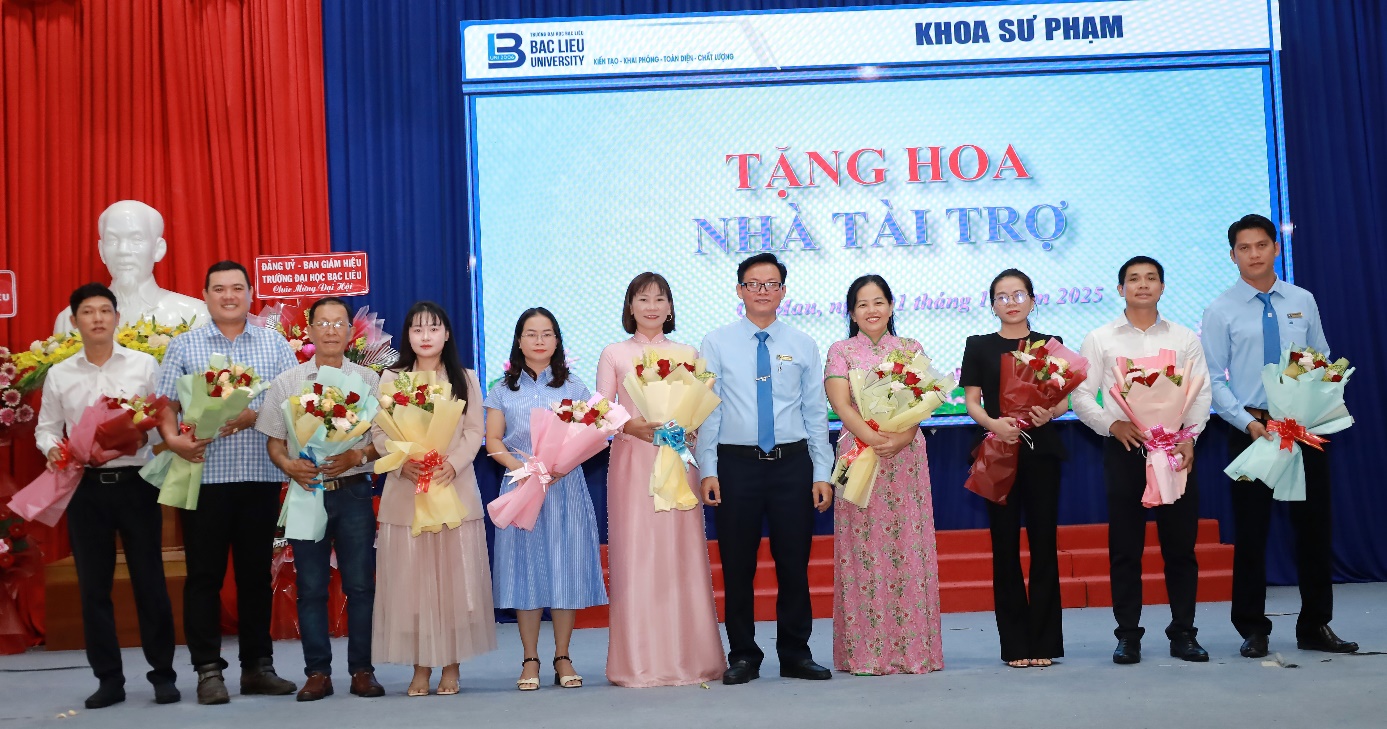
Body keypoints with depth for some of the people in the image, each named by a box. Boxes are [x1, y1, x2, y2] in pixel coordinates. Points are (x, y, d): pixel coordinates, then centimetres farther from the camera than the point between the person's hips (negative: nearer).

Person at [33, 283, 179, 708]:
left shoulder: (144, 365, 3)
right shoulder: (59, 375, 9)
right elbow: (46, 427, 13)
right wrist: (52, 448, -8)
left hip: (136, 483, -2)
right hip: (85, 487, 2)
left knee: (149, 579, 2)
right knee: (93, 585, 5)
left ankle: (163, 674, 12)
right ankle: (109, 678, 15)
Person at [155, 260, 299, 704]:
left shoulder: (275, 345, 9)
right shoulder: (184, 346, 8)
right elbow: (165, 404, 3)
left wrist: (255, 415, -15)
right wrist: (173, 439, -16)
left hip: (261, 475, 1)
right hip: (204, 475, -1)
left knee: (256, 572, 8)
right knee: (204, 574, 1)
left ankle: (257, 665, 16)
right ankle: (208, 669, 8)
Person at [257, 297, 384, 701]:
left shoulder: (368, 380, 5)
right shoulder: (286, 383, 7)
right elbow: (273, 441, 8)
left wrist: (357, 456, -16)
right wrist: (290, 466, -12)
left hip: (353, 490, -1)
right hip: (306, 490, 1)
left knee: (360, 584, 2)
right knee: (311, 588, 4)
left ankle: (362, 670, 11)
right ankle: (317, 672, 12)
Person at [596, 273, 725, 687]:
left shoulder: (688, 353, 12)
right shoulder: (614, 354, 8)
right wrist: (632, 425, -15)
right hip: (631, 460, -1)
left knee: (681, 554, -1)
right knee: (635, 555, -4)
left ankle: (687, 656, 6)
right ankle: (639, 662, 2)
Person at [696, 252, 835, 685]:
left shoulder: (803, 346, 9)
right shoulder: (716, 344, 4)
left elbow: (816, 413, 8)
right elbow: (707, 412, 2)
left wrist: (822, 474, 2)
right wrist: (708, 471, -5)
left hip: (793, 463, 1)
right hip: (737, 464, -1)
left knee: (794, 564, 6)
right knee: (737, 567, 4)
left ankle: (796, 654, 19)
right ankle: (742, 657, 17)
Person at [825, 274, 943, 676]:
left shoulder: (911, 349, 12)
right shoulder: (841, 351, 7)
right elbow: (840, 403, -6)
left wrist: (901, 438, -17)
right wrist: (873, 438, -21)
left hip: (906, 458, 1)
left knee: (907, 547, 0)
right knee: (863, 549, -3)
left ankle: (912, 648, 5)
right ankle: (866, 652, 2)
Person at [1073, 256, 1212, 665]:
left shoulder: (1185, 339, 11)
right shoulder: (1100, 339, 7)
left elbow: (1201, 394, 5)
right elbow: (1082, 396, 3)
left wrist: (1189, 437, -10)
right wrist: (1113, 424, -13)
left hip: (1175, 449, 1)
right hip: (1124, 449, -1)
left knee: (1180, 545, 3)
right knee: (1125, 547, 1)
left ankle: (1183, 634, 13)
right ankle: (1128, 635, 8)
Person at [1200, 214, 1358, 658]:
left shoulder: (1303, 302, 7)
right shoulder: (1221, 311, -2)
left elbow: (1323, 362, 10)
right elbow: (1213, 380, -5)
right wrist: (1248, 422, -16)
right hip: (1250, 428, -3)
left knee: (1314, 525, 8)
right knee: (1251, 530, 3)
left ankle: (1315, 626, 20)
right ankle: (1253, 630, 14)